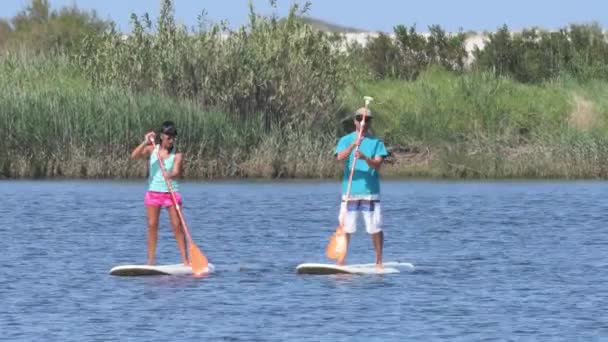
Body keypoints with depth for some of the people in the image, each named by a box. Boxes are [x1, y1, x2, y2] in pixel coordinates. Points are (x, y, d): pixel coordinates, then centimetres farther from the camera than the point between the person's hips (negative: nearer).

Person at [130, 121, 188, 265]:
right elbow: (134, 156, -11)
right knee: (152, 225, -1)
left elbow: (176, 172, -17)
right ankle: (150, 260, 2)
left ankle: (185, 259, -4)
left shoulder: (176, 154, -3)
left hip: (171, 193, -2)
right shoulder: (152, 149, 2)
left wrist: (173, 174, -40)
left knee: (177, 225, -6)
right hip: (153, 192, 2)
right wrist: (145, 143, -24)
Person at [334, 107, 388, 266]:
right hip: (349, 191, 0)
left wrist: (365, 158, -25)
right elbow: (340, 157, -12)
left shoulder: (376, 142, 8)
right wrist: (353, 145, -27)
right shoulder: (346, 140, 7)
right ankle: (341, 260, 4)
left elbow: (377, 164, -5)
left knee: (375, 228, 0)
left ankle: (379, 260, 10)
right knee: (346, 227, -2)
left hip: (370, 192, 0)